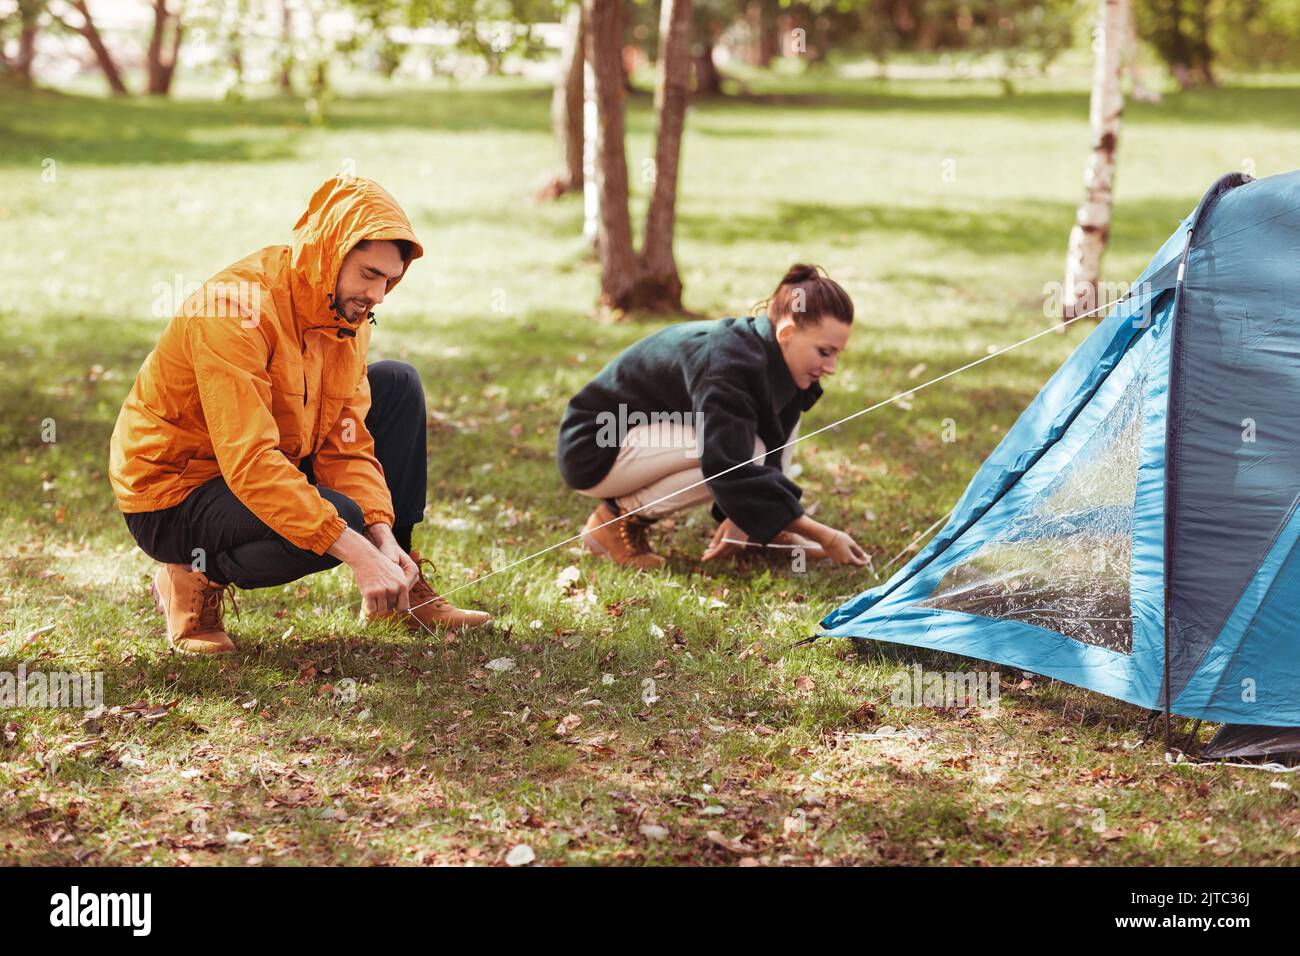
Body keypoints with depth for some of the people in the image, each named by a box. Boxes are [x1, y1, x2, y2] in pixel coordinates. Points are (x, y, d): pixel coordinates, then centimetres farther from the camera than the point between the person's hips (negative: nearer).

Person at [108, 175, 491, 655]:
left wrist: (384, 538, -21)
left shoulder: (348, 310, -3)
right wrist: (360, 554, -39)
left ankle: (400, 590, 8)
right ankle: (196, 577, -4)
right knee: (336, 519, -32)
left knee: (399, 385, 3)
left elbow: (346, 444, -3)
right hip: (170, 495, -8)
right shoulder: (239, 307, -29)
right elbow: (250, 464, -36)